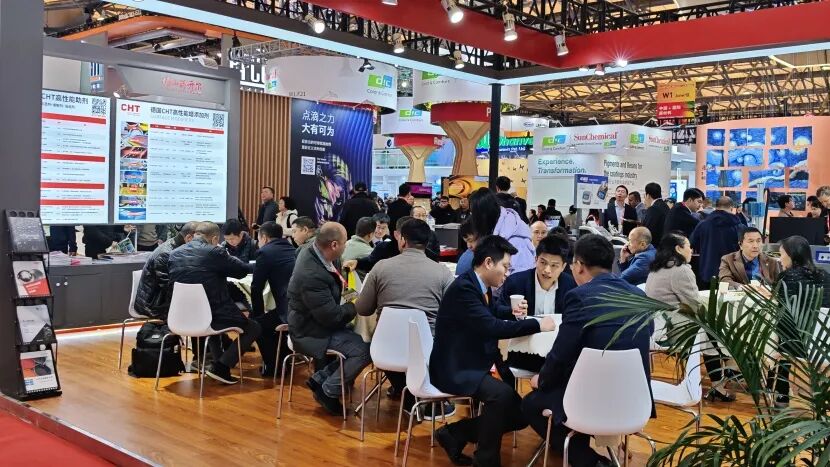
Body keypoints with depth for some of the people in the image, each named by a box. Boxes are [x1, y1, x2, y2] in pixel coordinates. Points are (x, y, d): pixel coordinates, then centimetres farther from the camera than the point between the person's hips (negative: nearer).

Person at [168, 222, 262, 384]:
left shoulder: (174, 254, 3)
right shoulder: (214, 252, -14)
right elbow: (244, 270, -7)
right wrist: (226, 256, 11)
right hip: (213, 316, -6)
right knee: (253, 328, 14)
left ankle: (219, 361, 34)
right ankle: (221, 367, 0)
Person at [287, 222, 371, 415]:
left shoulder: (313, 251, -3)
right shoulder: (312, 275, -32)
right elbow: (332, 316, -24)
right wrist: (355, 306, -7)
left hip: (320, 321, 10)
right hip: (311, 334, -10)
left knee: (361, 337, 3)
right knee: (364, 350, -19)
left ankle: (320, 378, 10)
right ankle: (328, 391, 1)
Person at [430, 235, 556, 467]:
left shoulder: (481, 286, 8)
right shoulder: (463, 288, -21)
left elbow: (491, 316, 27)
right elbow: (491, 327, -30)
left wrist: (512, 313, 5)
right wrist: (537, 324, -24)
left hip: (474, 366, 10)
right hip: (455, 370, -10)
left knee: (518, 413, 5)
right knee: (502, 394, -31)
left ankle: (455, 432, 11)